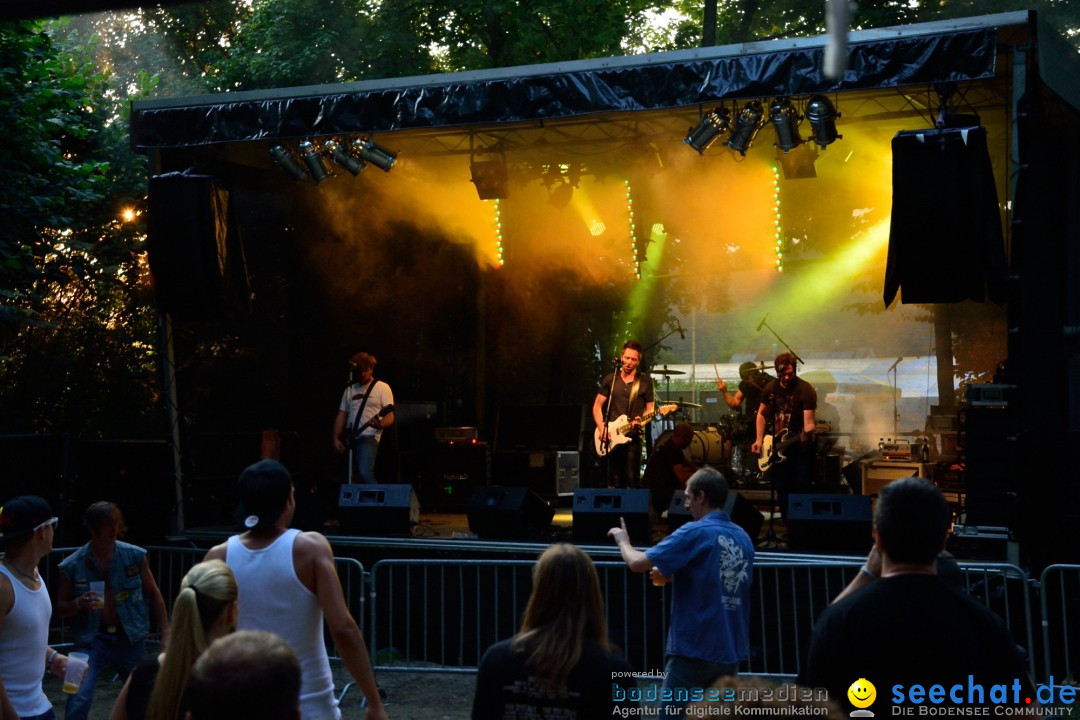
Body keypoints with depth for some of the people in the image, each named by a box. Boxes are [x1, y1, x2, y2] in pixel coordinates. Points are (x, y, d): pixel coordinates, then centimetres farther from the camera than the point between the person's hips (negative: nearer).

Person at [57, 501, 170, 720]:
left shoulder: (135, 556, -5)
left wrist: (166, 633, 2)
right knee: (79, 699, -17)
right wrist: (78, 604, -20)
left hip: (130, 638, 2)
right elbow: (60, 608, 3)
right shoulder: (72, 566, -8)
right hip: (92, 638, -2)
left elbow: (153, 594, 6)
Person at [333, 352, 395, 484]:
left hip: (369, 437, -6)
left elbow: (390, 417, -5)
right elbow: (341, 415, 15)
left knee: (364, 472, -28)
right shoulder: (349, 389, 16)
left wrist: (380, 424, -27)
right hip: (350, 439, 6)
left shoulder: (382, 387, 1)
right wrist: (336, 438, 3)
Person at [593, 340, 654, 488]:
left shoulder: (645, 381, 3)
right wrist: (602, 428, -6)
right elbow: (597, 405, 8)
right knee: (615, 481, 6)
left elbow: (650, 408, 5)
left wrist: (641, 420, -16)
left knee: (632, 479, -12)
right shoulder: (610, 379, 8)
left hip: (633, 436, -2)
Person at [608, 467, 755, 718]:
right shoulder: (743, 538, 5)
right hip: (730, 650, 6)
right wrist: (673, 575, 17)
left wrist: (623, 542, 6)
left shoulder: (695, 533, -13)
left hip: (693, 650, -6)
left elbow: (637, 563, -14)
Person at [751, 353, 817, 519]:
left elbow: (808, 421, -21)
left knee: (800, 491, -9)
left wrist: (809, 432, -44)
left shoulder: (806, 390, -15)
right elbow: (762, 414, 13)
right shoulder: (770, 388, 2)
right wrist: (759, 440, 3)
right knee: (782, 491, 9)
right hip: (776, 448, 5)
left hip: (800, 448, -5)